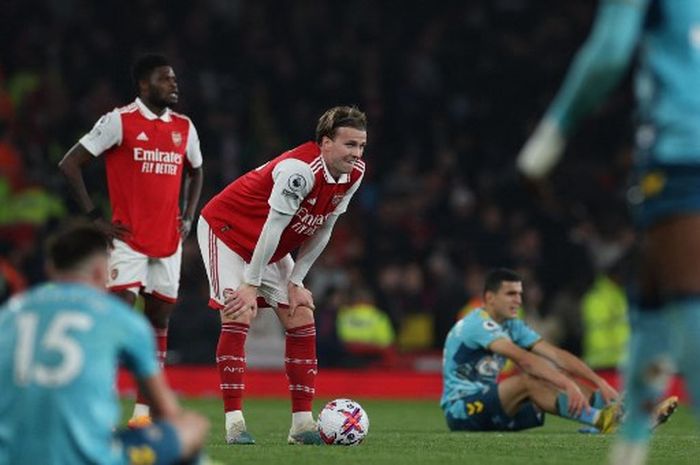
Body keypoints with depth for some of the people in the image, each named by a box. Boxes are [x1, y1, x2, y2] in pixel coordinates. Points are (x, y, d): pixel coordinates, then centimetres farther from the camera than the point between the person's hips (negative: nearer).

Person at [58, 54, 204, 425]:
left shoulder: (184, 127, 10)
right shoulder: (120, 121, -7)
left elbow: (195, 172, 28)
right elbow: (69, 165, -6)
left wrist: (188, 218, 12)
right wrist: (96, 218, -9)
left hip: (168, 241, 6)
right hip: (129, 238, -6)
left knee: (159, 321, 5)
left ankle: (144, 411, 10)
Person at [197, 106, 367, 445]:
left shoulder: (353, 174, -10)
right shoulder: (301, 169, -34)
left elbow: (322, 231, -1)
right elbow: (273, 227, -30)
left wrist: (295, 282, -3)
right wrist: (251, 284, -25)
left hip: (272, 246, 8)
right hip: (226, 229, -8)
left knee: (302, 320, 0)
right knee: (239, 316, -19)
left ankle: (302, 422, 1)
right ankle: (234, 421, -16)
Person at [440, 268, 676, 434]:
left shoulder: (513, 326, 9)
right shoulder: (478, 325, -18)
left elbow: (556, 354, 0)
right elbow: (522, 358, -32)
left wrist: (600, 383, -11)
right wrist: (567, 384, -41)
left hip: (491, 409, 8)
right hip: (461, 408, -8)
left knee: (558, 378, -6)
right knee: (527, 381, -31)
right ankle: (603, 421, -41)